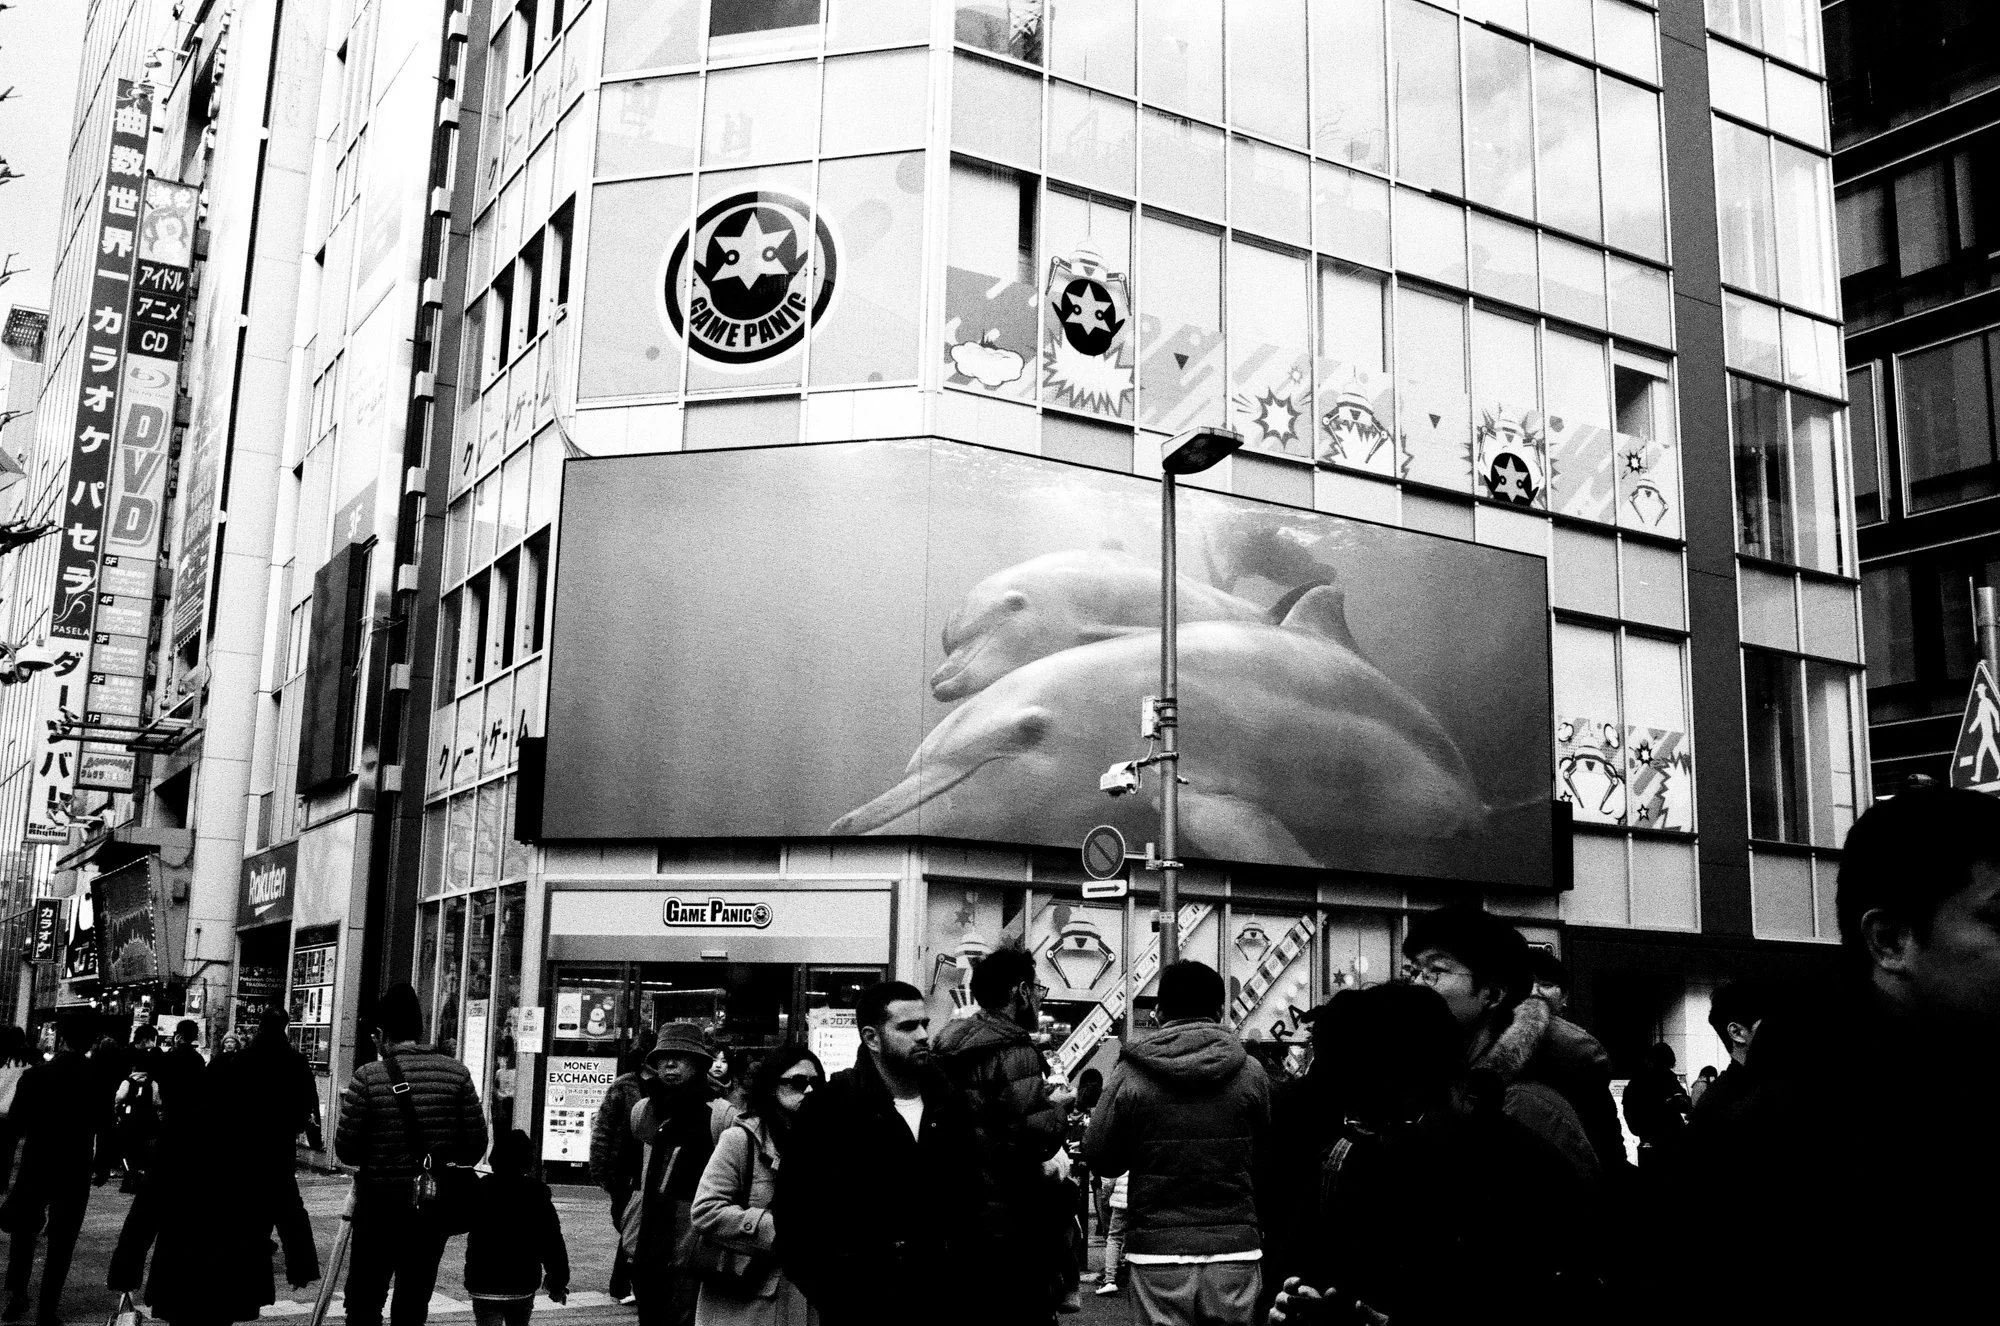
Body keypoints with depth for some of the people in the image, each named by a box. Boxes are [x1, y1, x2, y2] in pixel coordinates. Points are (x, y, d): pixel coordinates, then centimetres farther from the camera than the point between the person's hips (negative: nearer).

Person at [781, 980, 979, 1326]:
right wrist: (828, 1295, -12)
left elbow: (973, 1200, 10)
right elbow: (795, 1208, -8)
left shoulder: (951, 1104, 7)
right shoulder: (829, 1108, -7)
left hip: (946, 1298, 4)